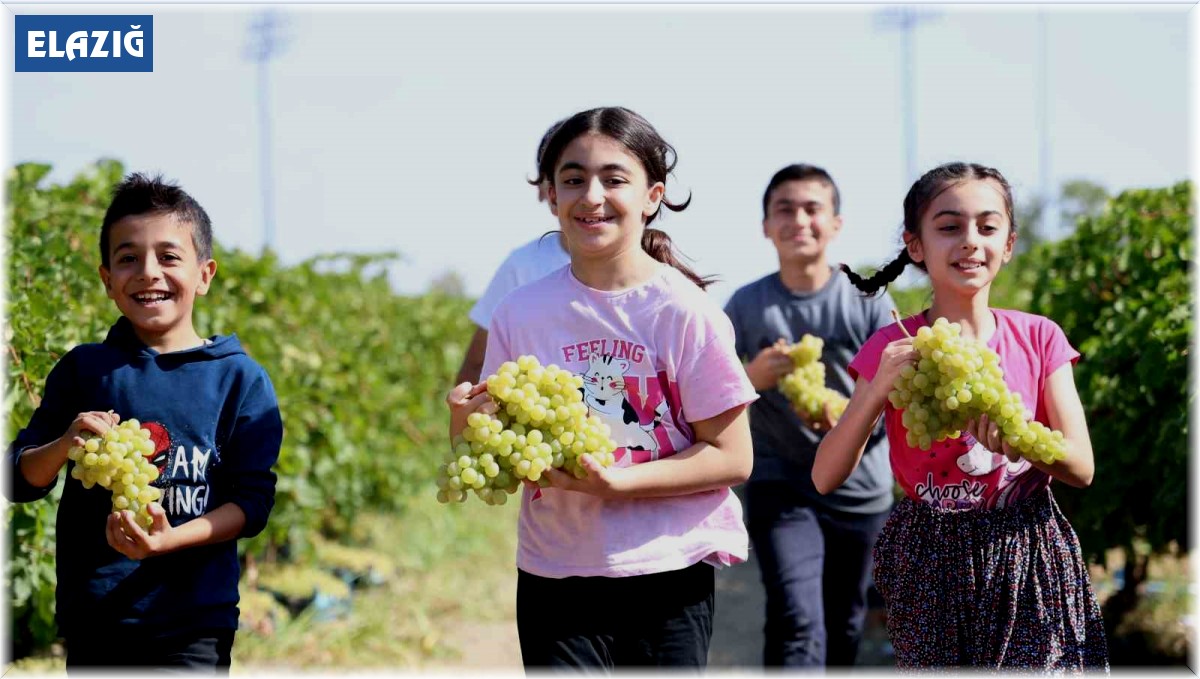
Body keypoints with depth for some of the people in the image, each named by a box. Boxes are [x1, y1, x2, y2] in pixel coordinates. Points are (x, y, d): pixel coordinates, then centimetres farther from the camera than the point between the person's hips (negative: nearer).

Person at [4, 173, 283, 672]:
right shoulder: (82, 369, 6)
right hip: (91, 619, 2)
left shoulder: (240, 379, -1)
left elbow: (253, 500, -5)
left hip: (192, 627, -2)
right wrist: (64, 446, -13)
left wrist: (172, 540, -20)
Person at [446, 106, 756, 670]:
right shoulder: (520, 313, 1)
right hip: (554, 576, 2)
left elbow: (732, 457, -7)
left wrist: (615, 481, -18)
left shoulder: (683, 311, -7)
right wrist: (466, 423, -17)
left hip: (667, 580, -1)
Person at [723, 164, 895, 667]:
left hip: (860, 489, 2)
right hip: (779, 487, -1)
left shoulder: (869, 302, -2)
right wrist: (753, 377, -20)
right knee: (797, 622, -18)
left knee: (844, 623, 15)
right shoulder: (746, 305, -1)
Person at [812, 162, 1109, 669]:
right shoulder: (892, 349, -4)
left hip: (1028, 559, 1)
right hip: (931, 565, 0)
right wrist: (879, 389, -22)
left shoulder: (1038, 337, -1)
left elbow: (1082, 468, -4)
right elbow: (826, 478, -8)